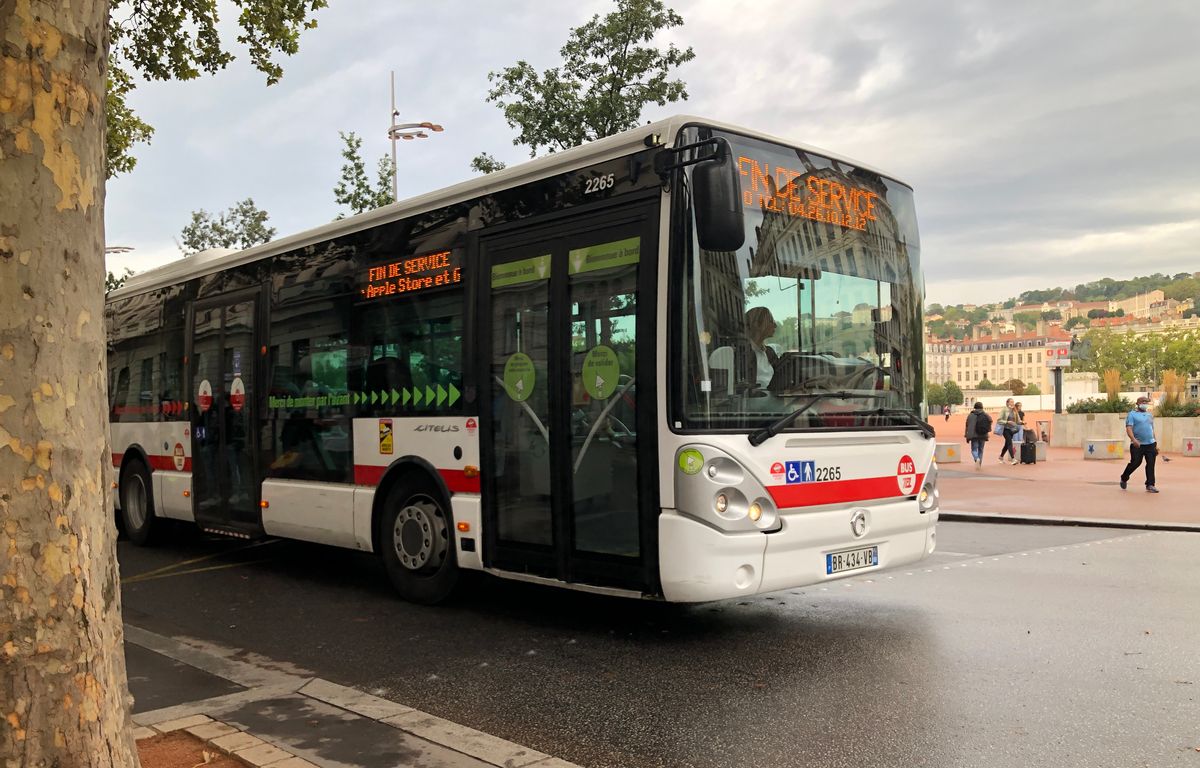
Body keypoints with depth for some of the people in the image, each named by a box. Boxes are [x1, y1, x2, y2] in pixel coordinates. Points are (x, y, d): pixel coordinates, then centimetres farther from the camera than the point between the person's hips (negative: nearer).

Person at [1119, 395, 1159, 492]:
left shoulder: (1150, 415, 19)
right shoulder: (1132, 414, 0)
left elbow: (1152, 430, 24)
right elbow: (1129, 428, -12)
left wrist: (1156, 444, 19)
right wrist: (1133, 439, -28)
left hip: (1150, 444, 5)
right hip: (1137, 444, -5)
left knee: (1151, 464, -2)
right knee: (1135, 463, -4)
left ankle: (1150, 485, 1)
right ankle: (1124, 479, 19)